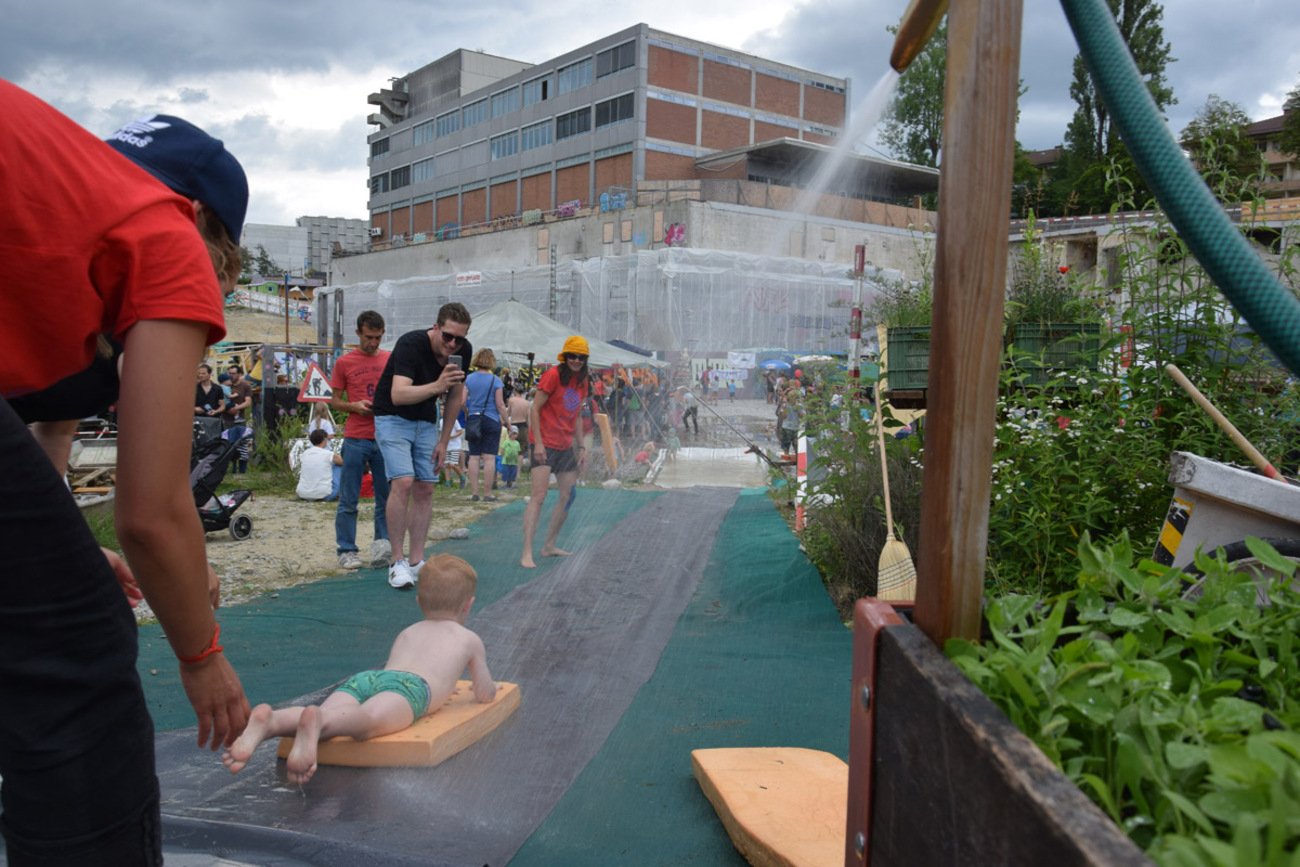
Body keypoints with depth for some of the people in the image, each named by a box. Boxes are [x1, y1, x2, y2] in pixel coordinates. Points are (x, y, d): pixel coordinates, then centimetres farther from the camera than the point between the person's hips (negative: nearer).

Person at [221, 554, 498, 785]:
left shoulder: (406, 633, 43)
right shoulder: (470, 639, 30)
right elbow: (484, 695, 35)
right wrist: (489, 685, 59)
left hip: (363, 676, 5)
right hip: (410, 685, -5)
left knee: (330, 717, -22)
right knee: (371, 719, -35)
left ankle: (268, 721, -54)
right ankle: (316, 720, -68)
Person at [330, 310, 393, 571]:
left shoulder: (392, 360, 9)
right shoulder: (344, 362, 5)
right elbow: (334, 401, 8)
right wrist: (354, 406, -11)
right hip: (355, 439, -2)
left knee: (386, 498, 5)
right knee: (349, 500, 3)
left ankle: (382, 546, 14)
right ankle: (347, 551, 10)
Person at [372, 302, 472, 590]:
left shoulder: (463, 351, -8)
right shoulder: (411, 345, -26)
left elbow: (456, 396, 6)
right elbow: (398, 395, -39)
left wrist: (443, 440, 5)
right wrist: (438, 386, -51)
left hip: (426, 422, 6)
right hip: (393, 418, -6)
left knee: (425, 489, 2)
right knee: (403, 482, -20)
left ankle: (416, 561, 10)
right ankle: (398, 562, -10)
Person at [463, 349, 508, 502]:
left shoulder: (469, 379, 2)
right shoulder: (496, 380, -5)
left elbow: (462, 402, -1)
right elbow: (500, 405, -7)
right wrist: (507, 419, 3)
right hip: (491, 420, -3)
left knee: (474, 456, 7)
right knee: (489, 457, 0)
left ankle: (474, 492, 7)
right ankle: (487, 493, 1)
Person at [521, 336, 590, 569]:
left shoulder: (581, 382, 11)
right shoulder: (553, 376, -11)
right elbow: (535, 409, -12)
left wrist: (581, 447, 14)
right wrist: (538, 443, -18)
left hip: (565, 447, 8)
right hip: (545, 445, -8)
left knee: (568, 497, 10)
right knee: (538, 496, -14)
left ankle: (549, 546, 23)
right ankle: (527, 553, -14)